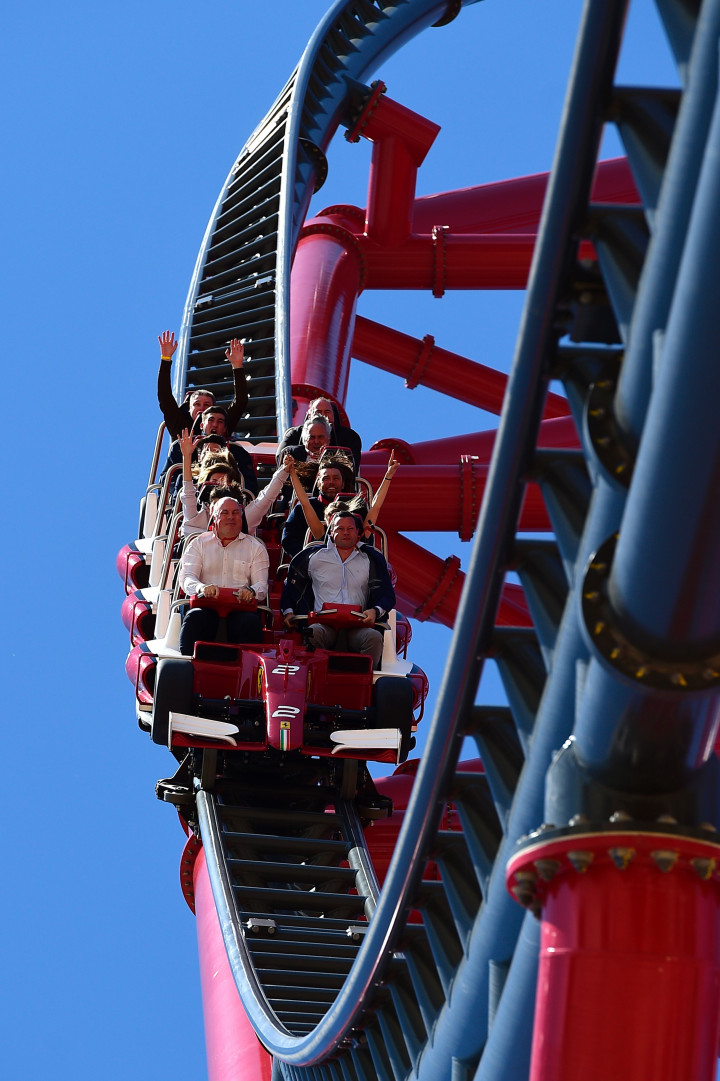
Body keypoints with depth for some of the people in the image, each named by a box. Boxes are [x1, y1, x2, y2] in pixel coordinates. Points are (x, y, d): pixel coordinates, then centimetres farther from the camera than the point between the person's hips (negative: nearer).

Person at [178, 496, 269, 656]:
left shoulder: (255, 547, 19)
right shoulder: (199, 544, 19)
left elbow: (262, 585, 7)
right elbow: (187, 578, 3)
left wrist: (251, 591, -20)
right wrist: (202, 587, -22)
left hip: (241, 607, 0)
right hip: (206, 607, 0)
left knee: (251, 623, -35)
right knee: (194, 618, -35)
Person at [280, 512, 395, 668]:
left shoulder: (371, 559, 17)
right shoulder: (314, 556, 19)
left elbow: (387, 594, 13)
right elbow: (292, 584, 27)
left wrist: (375, 611, -9)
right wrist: (288, 612, 11)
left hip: (357, 626, 0)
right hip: (323, 622, 0)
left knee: (374, 638, -34)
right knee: (313, 633, -37)